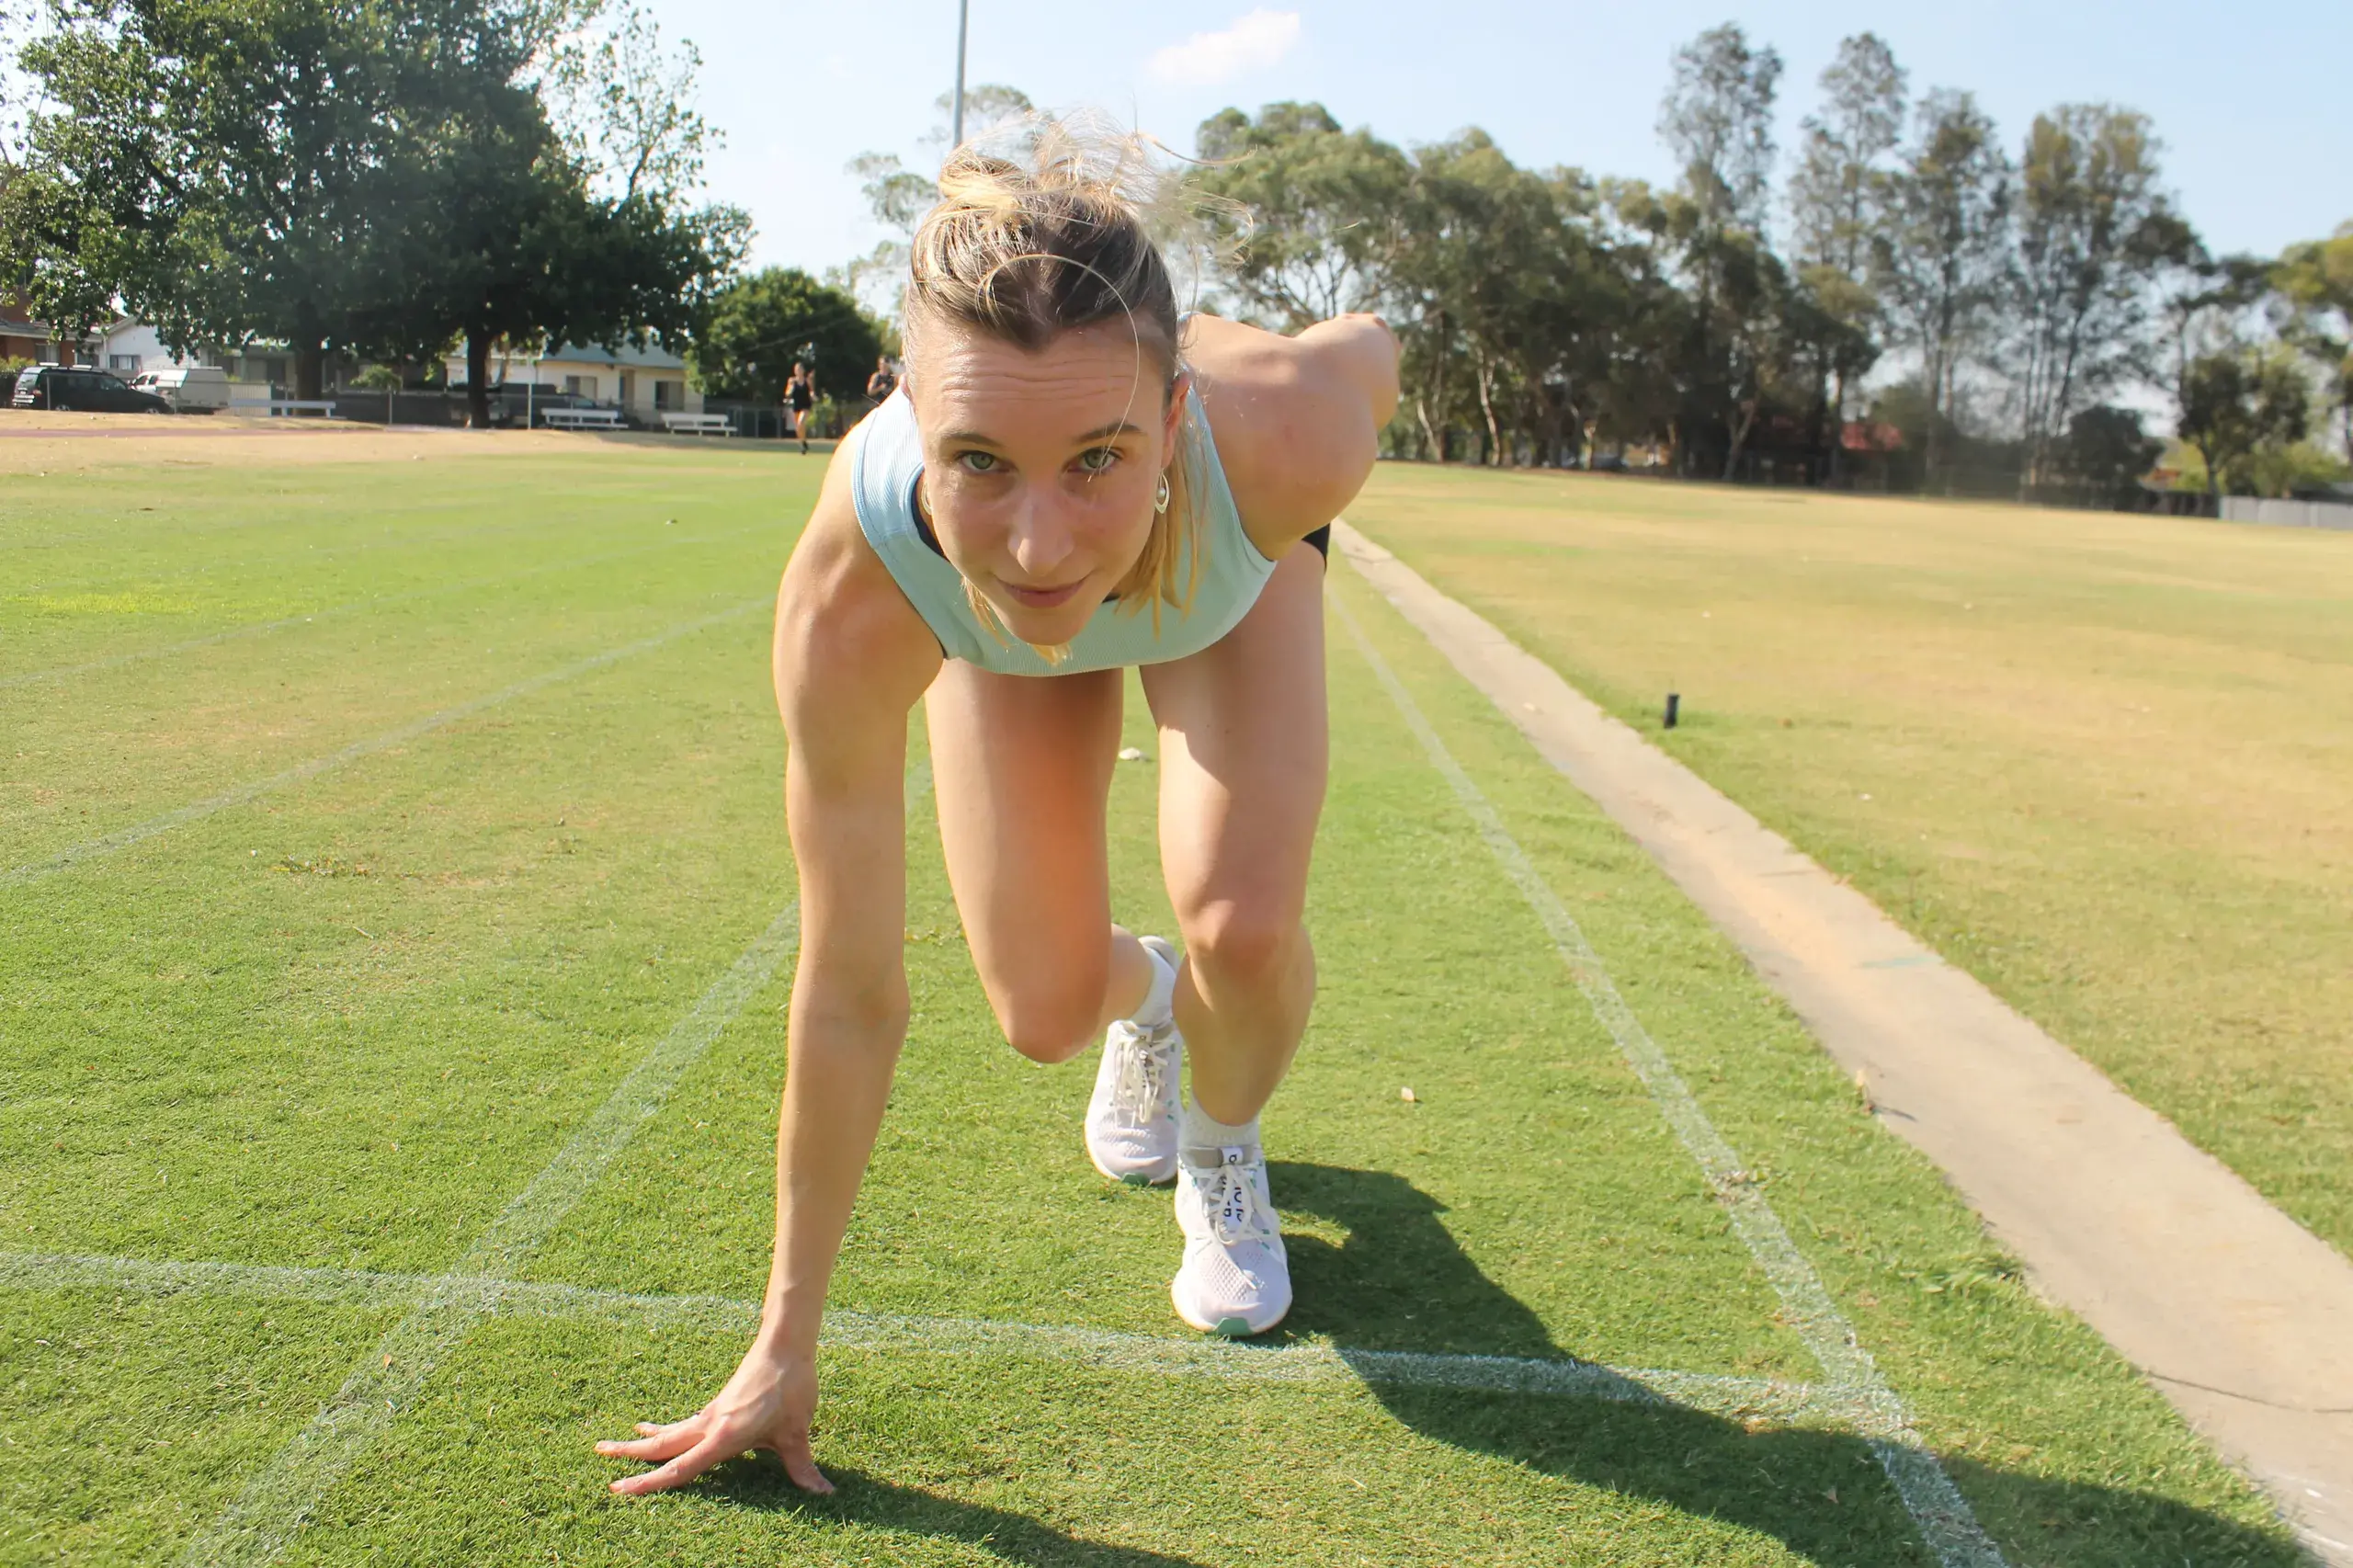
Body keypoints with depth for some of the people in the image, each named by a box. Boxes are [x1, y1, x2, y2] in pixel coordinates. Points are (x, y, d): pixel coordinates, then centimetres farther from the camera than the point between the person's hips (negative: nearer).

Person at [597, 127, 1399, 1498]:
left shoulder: (1280, 435, -45)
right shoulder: (853, 596, -43)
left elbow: (1368, 346, -17)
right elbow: (851, 999, -33)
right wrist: (788, 1343, -23)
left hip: (1235, 568, 0)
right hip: (996, 628, 0)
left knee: (1245, 928, -21)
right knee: (1045, 1011, -6)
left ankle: (1223, 1148, 16)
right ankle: (1145, 1002, 35)